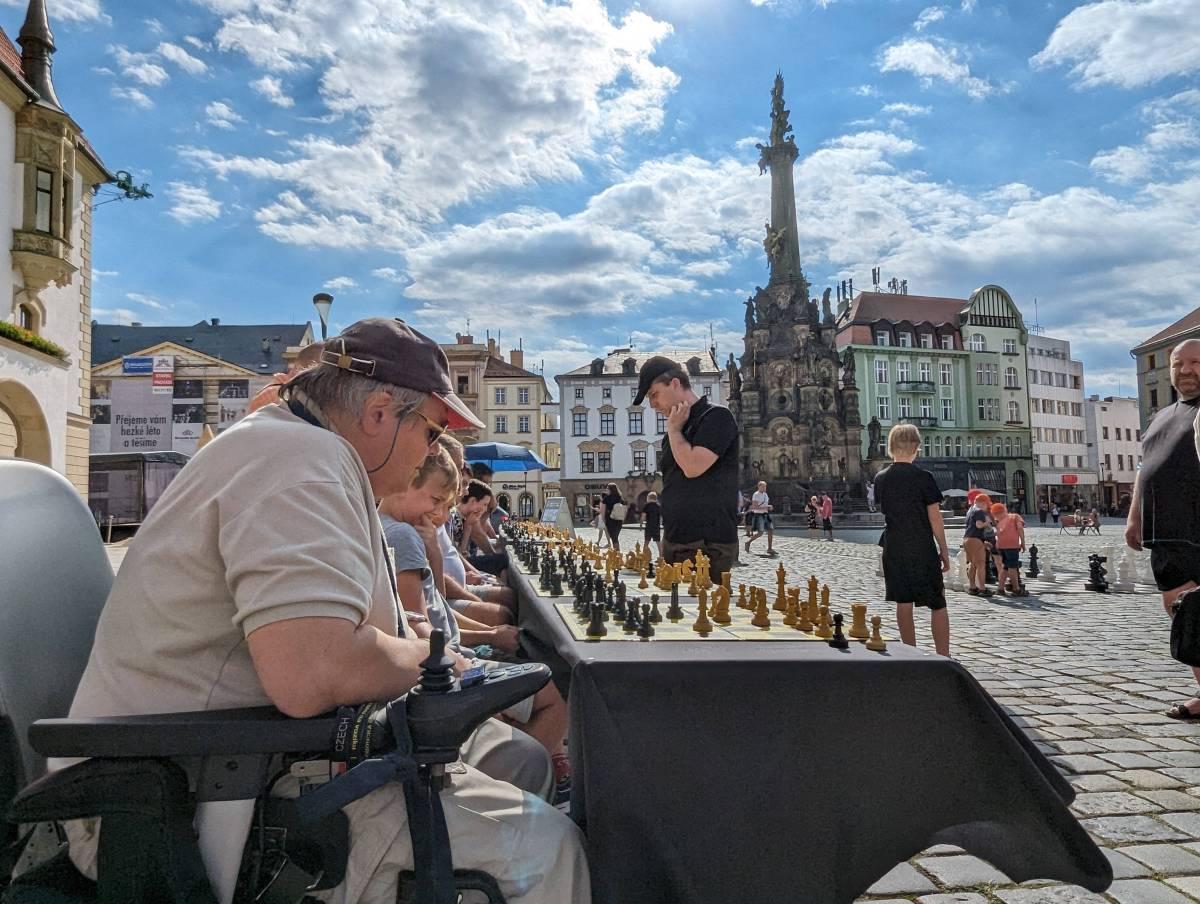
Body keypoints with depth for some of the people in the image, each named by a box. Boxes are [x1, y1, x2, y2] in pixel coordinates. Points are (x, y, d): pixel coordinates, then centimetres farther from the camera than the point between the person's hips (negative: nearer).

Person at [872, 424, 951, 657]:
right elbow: (935, 518, -9)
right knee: (938, 605, 3)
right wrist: (944, 551, -1)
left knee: (903, 603, 10)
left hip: (894, 549, 4)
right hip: (923, 550, -4)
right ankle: (943, 658, 1)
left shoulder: (881, 478, 2)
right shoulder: (923, 477, -12)